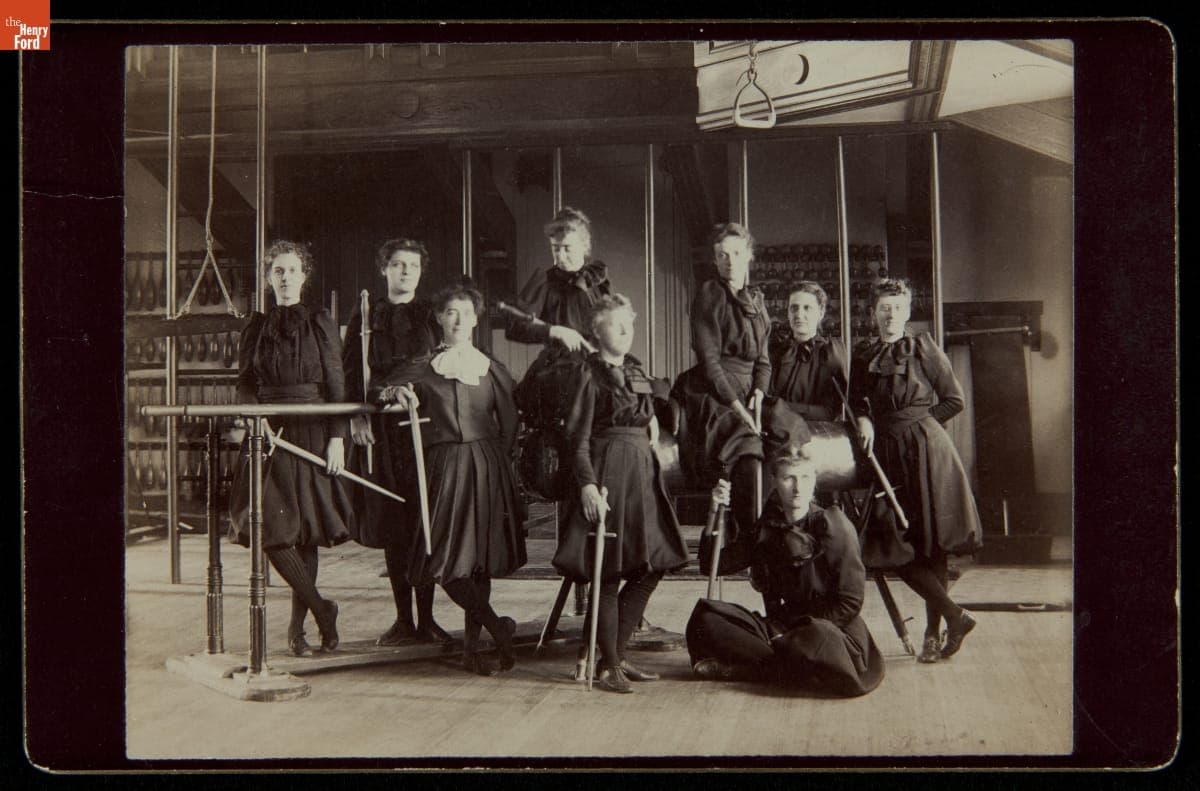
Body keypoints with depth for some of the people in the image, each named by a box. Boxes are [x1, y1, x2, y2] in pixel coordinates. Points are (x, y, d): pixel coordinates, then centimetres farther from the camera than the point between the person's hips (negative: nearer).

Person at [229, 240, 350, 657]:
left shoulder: (320, 323, 5)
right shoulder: (256, 326, 11)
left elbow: (336, 385, 2)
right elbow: (245, 384, 8)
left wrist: (337, 438, -7)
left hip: (311, 430, -2)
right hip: (267, 432, 2)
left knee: (305, 528, 0)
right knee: (271, 526, -11)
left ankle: (298, 623, 11)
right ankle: (321, 609, 1)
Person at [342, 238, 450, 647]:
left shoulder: (432, 314, 11)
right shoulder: (365, 313, 11)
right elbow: (351, 368, 6)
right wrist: (357, 415, -6)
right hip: (380, 427, 1)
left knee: (424, 521, -3)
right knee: (390, 524, 2)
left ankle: (426, 618, 4)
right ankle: (403, 618, 10)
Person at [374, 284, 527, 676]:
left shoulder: (492, 369, 9)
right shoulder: (423, 369, 7)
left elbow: (509, 424, 12)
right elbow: (376, 390, 7)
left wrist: (495, 461, 5)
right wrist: (394, 392, -13)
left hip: (487, 467, 1)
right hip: (444, 465, -1)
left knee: (480, 558, 3)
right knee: (445, 558, -12)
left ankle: (472, 647, 12)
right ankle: (496, 626, 0)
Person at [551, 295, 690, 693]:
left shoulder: (636, 370, 15)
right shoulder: (591, 375, -6)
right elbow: (578, 436, -11)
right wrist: (587, 484, -19)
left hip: (642, 469, 8)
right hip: (609, 472, -8)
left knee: (650, 567, 7)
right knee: (609, 573, -4)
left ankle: (617, 653, 18)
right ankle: (608, 664, 5)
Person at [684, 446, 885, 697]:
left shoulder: (833, 525, -7)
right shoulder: (766, 526, 8)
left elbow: (850, 602, -9)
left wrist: (795, 633, -13)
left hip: (833, 631, -5)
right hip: (781, 627, 5)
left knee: (816, 644, -42)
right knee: (704, 617, -14)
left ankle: (737, 669, -19)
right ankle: (790, 666, -21)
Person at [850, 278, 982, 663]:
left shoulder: (924, 348, 0)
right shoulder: (863, 354, 11)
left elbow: (954, 400, 2)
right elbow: (856, 400, 14)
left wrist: (916, 423, 1)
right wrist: (863, 419, -6)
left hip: (926, 449, -4)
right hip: (886, 453, 4)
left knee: (930, 544, -1)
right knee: (892, 547, -4)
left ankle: (933, 632, 6)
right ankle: (955, 616, 7)